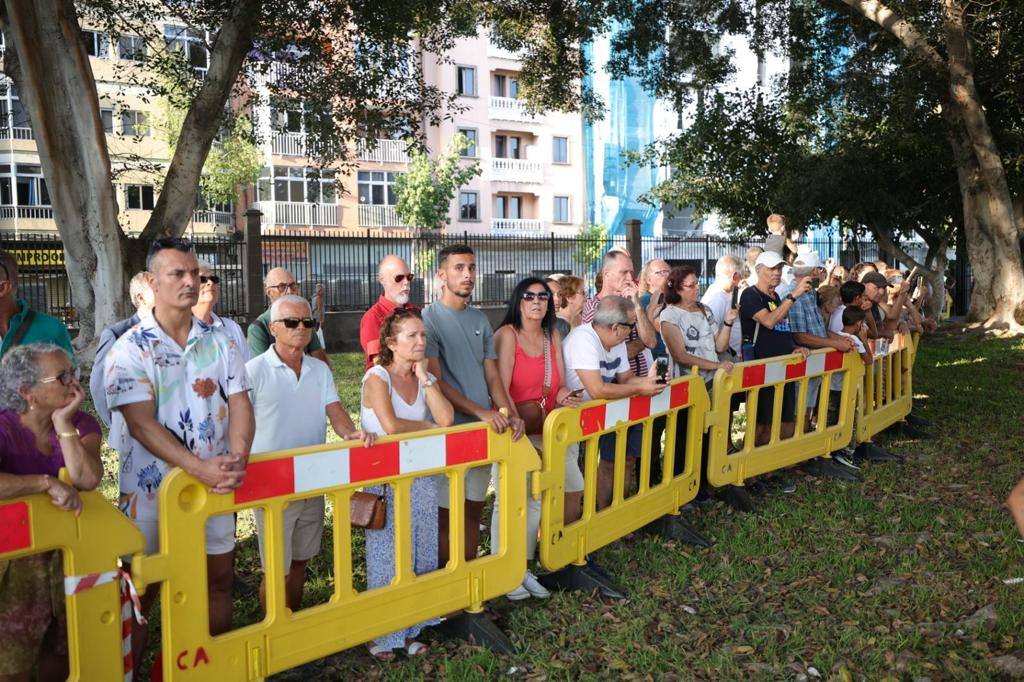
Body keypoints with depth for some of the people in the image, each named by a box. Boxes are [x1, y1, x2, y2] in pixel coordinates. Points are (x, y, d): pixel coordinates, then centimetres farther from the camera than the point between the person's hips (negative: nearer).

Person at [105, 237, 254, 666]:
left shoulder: (220, 342, 4)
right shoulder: (131, 348, -9)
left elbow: (240, 405, -1)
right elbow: (141, 424, -17)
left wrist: (236, 460, -19)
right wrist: (200, 468, -26)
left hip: (215, 483, 4)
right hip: (151, 486, -4)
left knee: (218, 579, 15)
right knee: (143, 588, 9)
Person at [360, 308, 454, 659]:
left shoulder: (427, 378, 7)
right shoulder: (377, 377, -10)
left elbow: (446, 418, -10)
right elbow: (390, 425, -25)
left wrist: (424, 378, -10)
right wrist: (427, 425, -9)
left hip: (422, 478, 6)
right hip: (386, 481, -5)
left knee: (421, 555, 12)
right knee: (387, 557, 4)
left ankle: (411, 629, 28)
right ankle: (382, 635, 22)